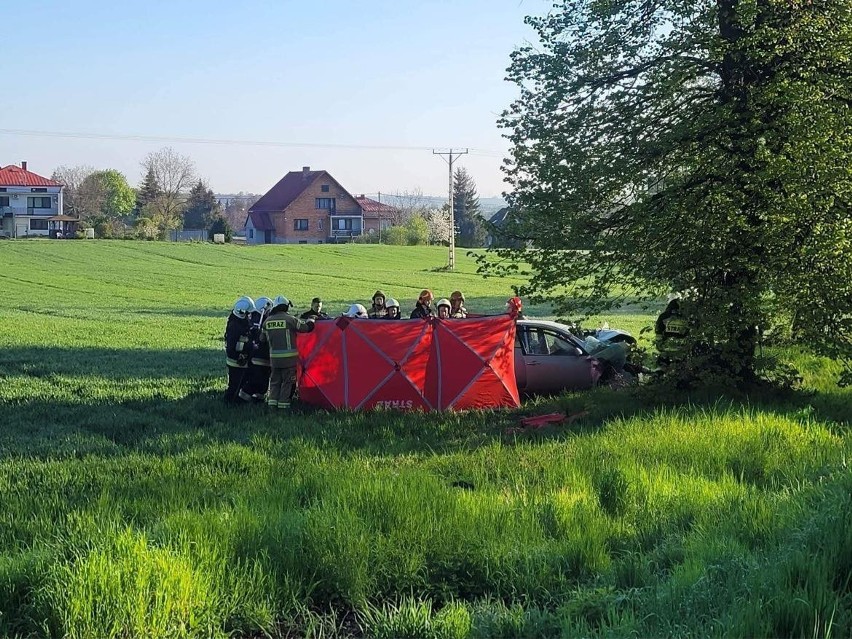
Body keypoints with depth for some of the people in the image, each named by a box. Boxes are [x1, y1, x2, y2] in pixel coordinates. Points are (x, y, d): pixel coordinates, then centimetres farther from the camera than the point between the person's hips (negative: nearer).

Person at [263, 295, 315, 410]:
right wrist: (310, 321, 16)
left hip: (274, 356, 4)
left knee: (275, 380, 15)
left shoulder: (267, 321, 4)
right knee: (287, 381, 4)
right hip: (289, 357, -4)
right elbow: (306, 327, -5)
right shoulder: (289, 319, -11)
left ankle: (272, 402, 12)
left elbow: (264, 338, 14)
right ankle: (283, 403, 3)